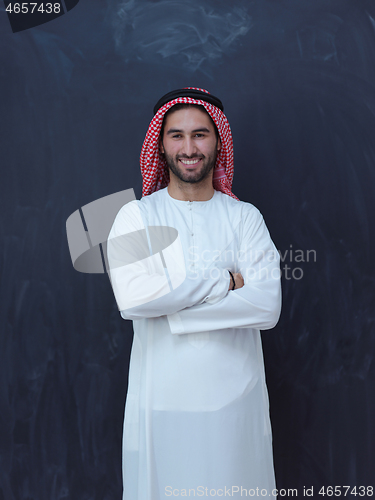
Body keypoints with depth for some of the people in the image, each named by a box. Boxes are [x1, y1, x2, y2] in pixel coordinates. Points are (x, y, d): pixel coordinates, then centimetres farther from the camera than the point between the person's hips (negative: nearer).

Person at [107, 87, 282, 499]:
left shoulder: (245, 217, 0)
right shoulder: (136, 215, -2)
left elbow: (267, 307, -13)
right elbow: (132, 296, -19)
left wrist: (168, 307, -16)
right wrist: (225, 280, -14)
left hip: (236, 393, 1)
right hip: (161, 397, 0)